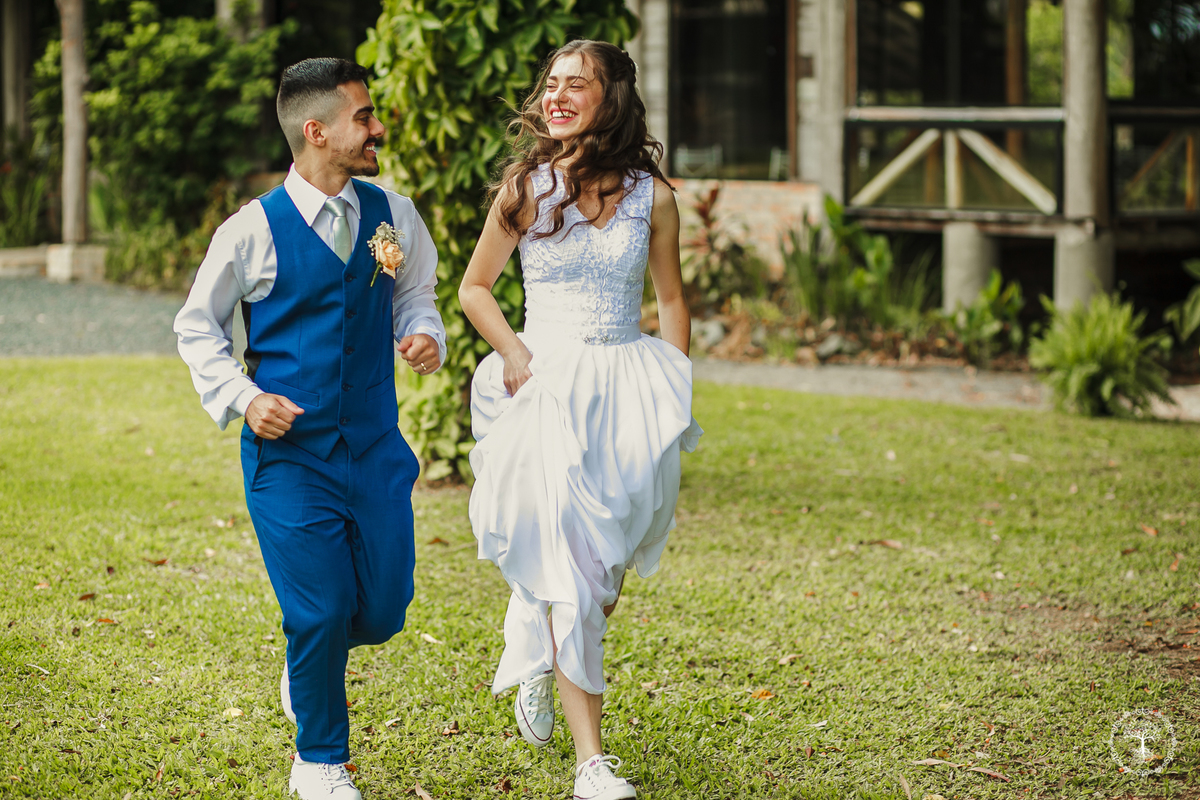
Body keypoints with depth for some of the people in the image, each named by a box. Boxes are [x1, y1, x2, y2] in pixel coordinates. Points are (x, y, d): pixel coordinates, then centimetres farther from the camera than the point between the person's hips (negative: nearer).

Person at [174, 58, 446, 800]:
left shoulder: (393, 217, 2)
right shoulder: (253, 231, -8)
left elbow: (413, 294, 18)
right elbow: (197, 325, 4)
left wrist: (426, 336, -5)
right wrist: (244, 398, -10)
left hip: (376, 447, 4)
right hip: (289, 453, -4)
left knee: (384, 609, 4)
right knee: (320, 612, -3)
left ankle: (309, 654, 40)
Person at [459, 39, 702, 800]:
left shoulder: (651, 196, 1)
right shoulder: (528, 187, -1)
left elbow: (673, 299, 12)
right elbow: (475, 286, 8)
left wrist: (678, 397, 7)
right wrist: (515, 357, -6)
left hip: (630, 389, 2)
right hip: (550, 388, -2)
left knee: (610, 564, 9)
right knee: (566, 570, -9)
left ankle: (544, 669, 42)